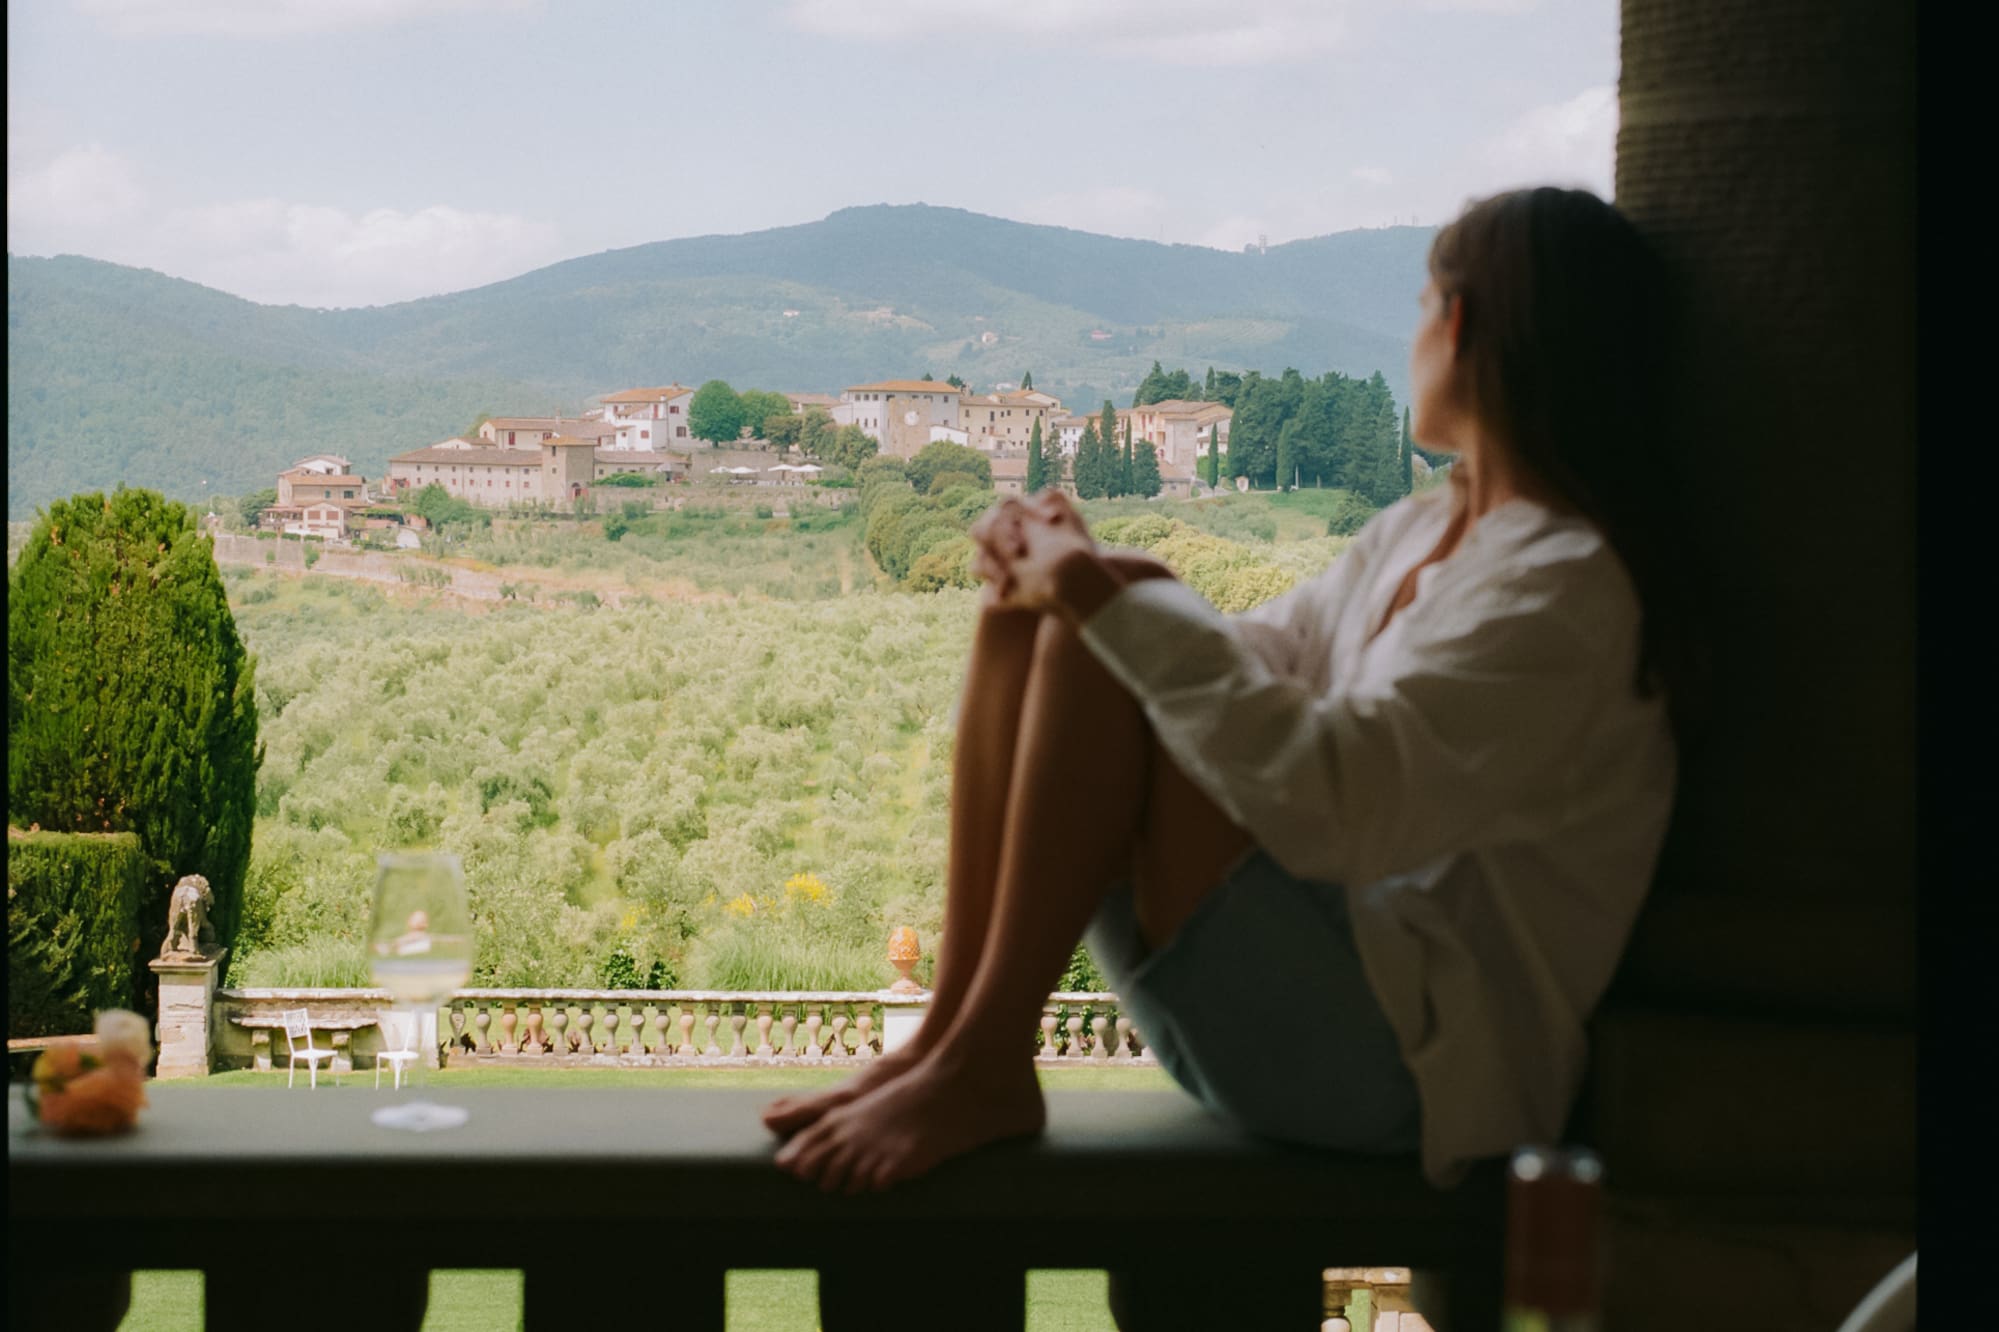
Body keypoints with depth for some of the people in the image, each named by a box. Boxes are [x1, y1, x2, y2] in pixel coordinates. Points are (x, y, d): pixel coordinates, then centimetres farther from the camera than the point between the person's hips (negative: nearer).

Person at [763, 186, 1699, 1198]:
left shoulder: (1564, 584, -15)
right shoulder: (1416, 533, 17)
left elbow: (1332, 799, -27)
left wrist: (1117, 603, -22)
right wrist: (1071, 577, -1)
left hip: (1417, 1057, -9)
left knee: (1102, 644, -23)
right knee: (1030, 613, -1)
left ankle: (980, 1070, -17)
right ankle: (945, 1036, -10)